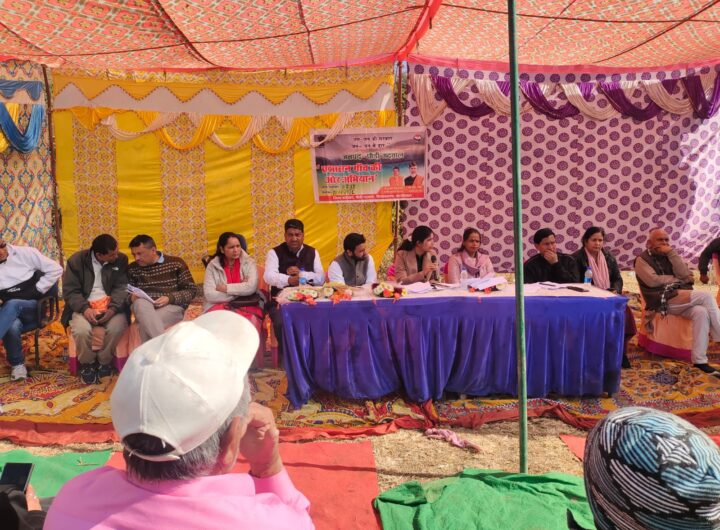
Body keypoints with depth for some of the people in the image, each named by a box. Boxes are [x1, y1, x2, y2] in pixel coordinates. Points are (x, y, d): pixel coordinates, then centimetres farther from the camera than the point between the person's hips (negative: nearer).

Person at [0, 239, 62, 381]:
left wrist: (37, 291, -8)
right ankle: (17, 364, -8)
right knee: (13, 327, -33)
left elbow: (56, 269, -4)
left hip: (34, 308, -2)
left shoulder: (25, 253, -3)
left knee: (12, 305, -35)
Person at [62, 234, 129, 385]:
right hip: (84, 306, 0)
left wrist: (112, 308, -24)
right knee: (81, 330, -32)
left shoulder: (121, 260, 0)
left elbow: (121, 287, -5)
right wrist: (85, 309, -24)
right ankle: (87, 363, -1)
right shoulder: (76, 260, -3)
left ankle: (104, 361, -2)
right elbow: (70, 291, -5)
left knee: (117, 327, -31)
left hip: (110, 306, 1)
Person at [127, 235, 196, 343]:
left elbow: (191, 290, 2)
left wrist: (170, 298, -14)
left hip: (172, 307, -2)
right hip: (144, 309, 2)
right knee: (140, 303, -36)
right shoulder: (132, 268, 14)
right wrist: (132, 298, -8)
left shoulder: (176, 263, 5)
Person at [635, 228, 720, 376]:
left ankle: (699, 360, -27)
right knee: (706, 297, -23)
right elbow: (653, 280, -13)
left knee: (701, 312, -27)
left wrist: (672, 253, -4)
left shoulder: (670, 256, 19)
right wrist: (676, 279, -1)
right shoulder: (642, 260, 3)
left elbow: (684, 274, 2)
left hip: (681, 299, 5)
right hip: (662, 301, -5)